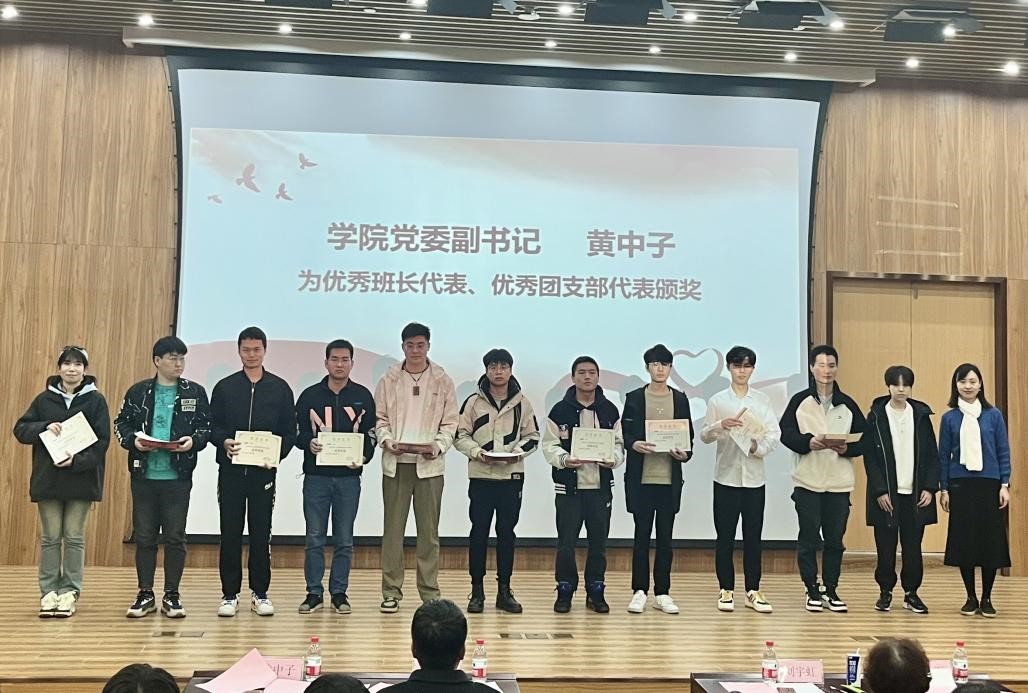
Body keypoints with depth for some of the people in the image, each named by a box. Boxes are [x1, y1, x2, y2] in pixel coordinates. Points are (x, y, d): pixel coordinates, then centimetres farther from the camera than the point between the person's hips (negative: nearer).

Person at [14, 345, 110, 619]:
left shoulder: (95, 400, -1)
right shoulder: (44, 399, 6)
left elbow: (102, 440, -6)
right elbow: (20, 429, 5)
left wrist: (77, 461, -19)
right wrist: (44, 427, -14)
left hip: (81, 479, -2)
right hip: (47, 478, 2)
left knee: (74, 537, 2)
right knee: (50, 537, 6)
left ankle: (70, 591, 10)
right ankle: (49, 591, 13)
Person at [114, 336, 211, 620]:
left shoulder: (195, 392, 4)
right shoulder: (138, 392, 4)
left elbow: (206, 426, 5)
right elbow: (120, 423, 8)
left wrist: (194, 440, -14)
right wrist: (133, 440, -11)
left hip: (178, 476, -1)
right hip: (144, 476, 1)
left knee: (175, 537, 3)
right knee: (144, 536, 7)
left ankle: (172, 596, 13)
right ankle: (145, 594, 18)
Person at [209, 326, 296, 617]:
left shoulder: (280, 388, 5)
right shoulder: (224, 387, 6)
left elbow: (290, 431, 5)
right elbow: (213, 427, 6)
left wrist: (278, 454, -12)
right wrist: (224, 443, -15)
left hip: (264, 471, 0)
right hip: (231, 470, 0)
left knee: (261, 534, 5)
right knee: (230, 533, 4)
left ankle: (260, 594, 14)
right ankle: (230, 594, 12)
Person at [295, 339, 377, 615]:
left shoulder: (362, 396, 6)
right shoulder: (310, 395, 5)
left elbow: (371, 434, 6)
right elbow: (297, 432, 7)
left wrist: (364, 457, -12)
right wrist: (309, 443, -15)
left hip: (348, 477, 0)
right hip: (316, 476, 0)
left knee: (344, 540, 5)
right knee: (314, 538, 3)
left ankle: (339, 592, 15)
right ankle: (314, 592, 12)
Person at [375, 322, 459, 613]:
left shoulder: (443, 381, 5)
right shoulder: (389, 380, 6)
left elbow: (450, 423, 4)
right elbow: (379, 419, 7)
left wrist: (438, 446, -13)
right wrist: (388, 441, -12)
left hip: (429, 465, 0)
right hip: (395, 463, 1)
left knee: (429, 530, 3)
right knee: (392, 528, 2)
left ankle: (430, 592, 12)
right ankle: (391, 592, 10)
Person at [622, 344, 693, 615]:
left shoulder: (680, 399, 9)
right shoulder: (634, 398, 4)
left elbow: (689, 435, 10)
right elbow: (624, 432, 2)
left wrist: (685, 453, -10)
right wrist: (634, 444, -18)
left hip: (670, 478, 2)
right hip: (641, 477, -2)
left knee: (665, 537, 6)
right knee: (642, 535, 3)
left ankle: (662, 593, 13)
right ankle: (639, 591, 11)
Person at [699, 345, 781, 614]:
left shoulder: (763, 400, 8)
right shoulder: (717, 400, 4)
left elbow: (774, 433, 0)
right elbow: (704, 436, -1)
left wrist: (760, 447, -19)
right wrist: (720, 426, -21)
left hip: (754, 476, 1)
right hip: (726, 475, -1)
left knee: (753, 536, 5)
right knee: (725, 536, 2)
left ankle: (753, 591, 13)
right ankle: (726, 591, 11)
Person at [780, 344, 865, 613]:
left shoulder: (847, 405, 8)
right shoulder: (800, 401, 2)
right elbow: (786, 433, -4)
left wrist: (847, 448, -13)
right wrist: (808, 442, -20)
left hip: (840, 483, 2)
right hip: (807, 482, -2)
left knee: (835, 539, 6)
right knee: (809, 539, 3)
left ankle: (831, 590, 18)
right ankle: (812, 590, 14)